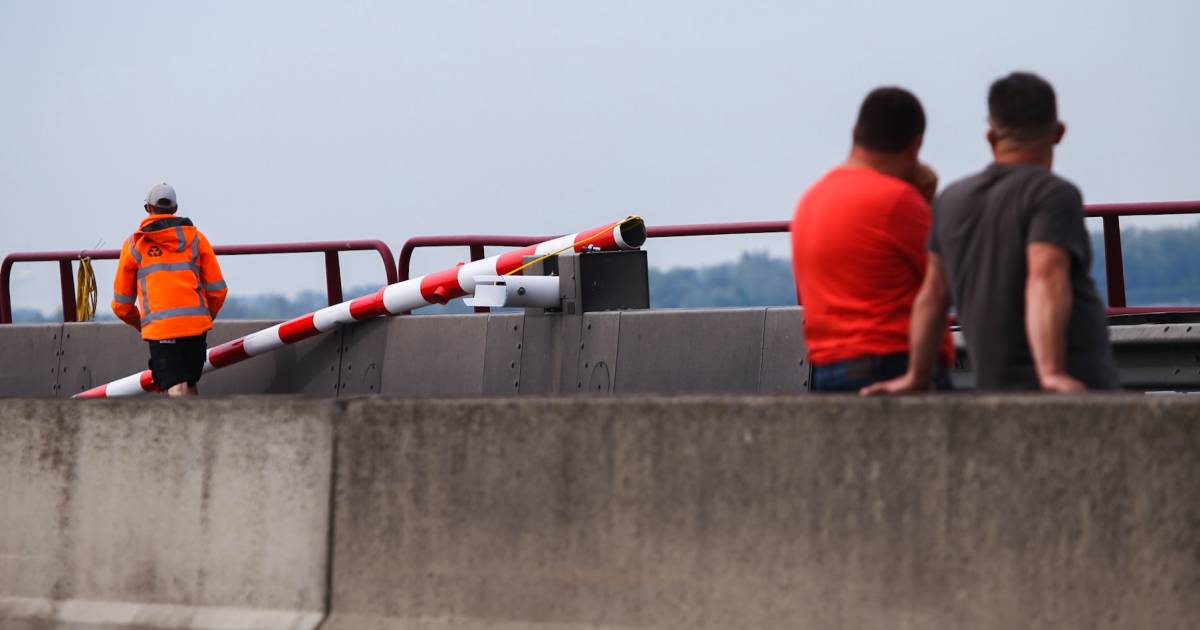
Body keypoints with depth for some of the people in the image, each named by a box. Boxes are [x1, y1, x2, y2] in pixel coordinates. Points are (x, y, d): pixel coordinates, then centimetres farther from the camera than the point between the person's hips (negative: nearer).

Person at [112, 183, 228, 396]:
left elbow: (121, 303, 14)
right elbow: (217, 289, 9)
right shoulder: (195, 238, 11)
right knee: (189, 385, 19)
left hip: (159, 328, -2)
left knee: (176, 389, -9)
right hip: (196, 324, 2)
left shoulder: (134, 245, 9)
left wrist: (137, 322, 34)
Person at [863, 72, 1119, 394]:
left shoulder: (953, 201, 11)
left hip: (998, 383, 7)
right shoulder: (1055, 195, -8)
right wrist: (1052, 373, -30)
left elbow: (932, 294, 16)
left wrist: (916, 377, 22)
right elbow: (1046, 281, -22)